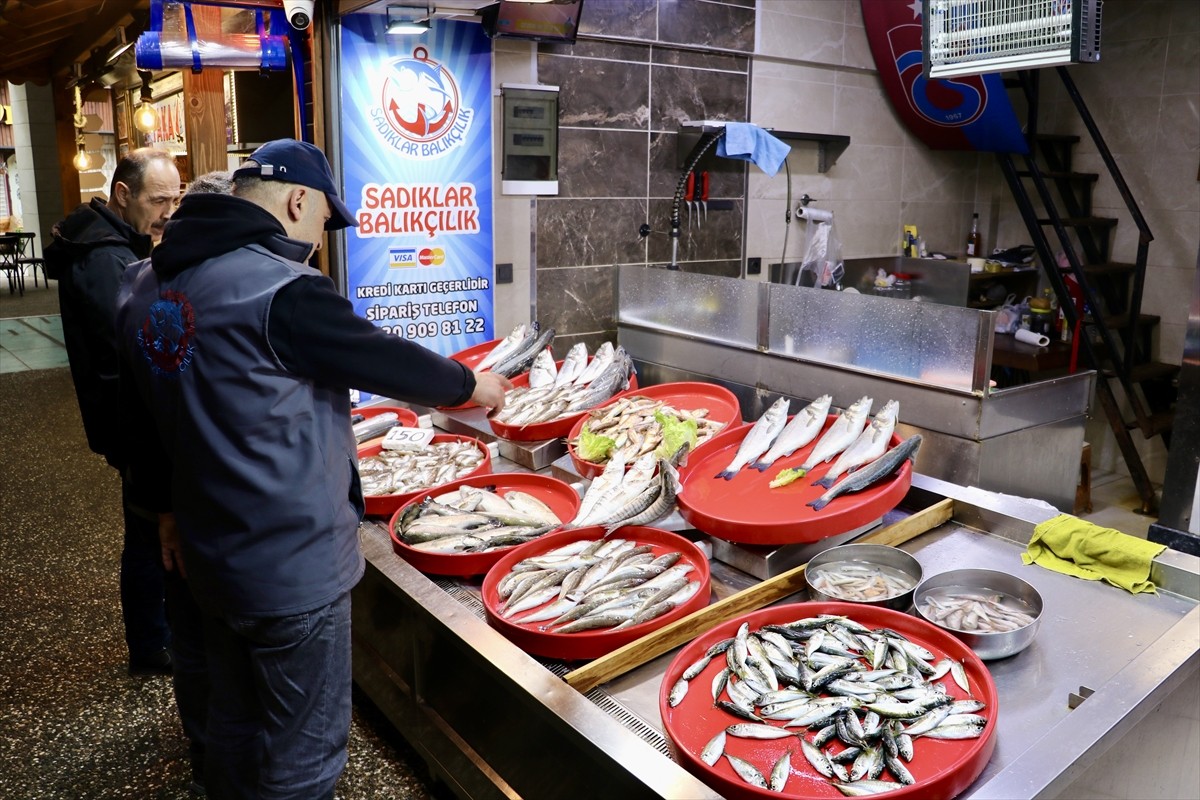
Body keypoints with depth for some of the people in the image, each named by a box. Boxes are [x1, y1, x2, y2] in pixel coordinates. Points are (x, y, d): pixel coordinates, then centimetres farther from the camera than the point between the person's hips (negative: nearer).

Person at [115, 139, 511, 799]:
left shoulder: (144, 282, 5)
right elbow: (382, 359, -13)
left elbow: (140, 413, 12)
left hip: (209, 556, 9)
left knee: (234, 729, 26)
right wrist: (471, 386, 5)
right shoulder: (280, 290, -22)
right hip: (294, 567, -8)